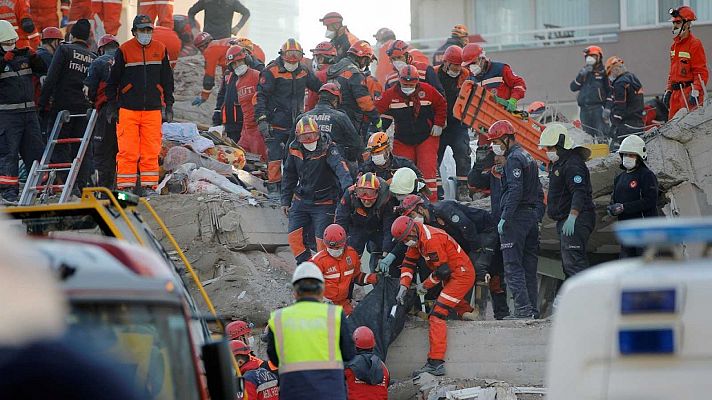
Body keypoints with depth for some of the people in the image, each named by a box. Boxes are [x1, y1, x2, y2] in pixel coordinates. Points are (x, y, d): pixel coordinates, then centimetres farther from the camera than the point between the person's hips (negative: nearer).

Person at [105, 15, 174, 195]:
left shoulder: (160, 50, 9)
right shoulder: (124, 51, 0)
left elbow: (167, 80, 16)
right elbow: (113, 81, 4)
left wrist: (169, 105, 13)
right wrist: (112, 106, 1)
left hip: (153, 109, 3)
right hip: (128, 109, -3)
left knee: (151, 151, 1)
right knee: (127, 150, -6)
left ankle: (149, 186, 6)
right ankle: (125, 186, -2)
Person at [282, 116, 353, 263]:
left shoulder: (327, 148, -17)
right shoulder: (295, 149, 0)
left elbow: (339, 166, -36)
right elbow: (289, 176, 13)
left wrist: (347, 184, -55)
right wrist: (286, 200, 15)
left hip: (324, 203, -5)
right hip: (301, 200, 5)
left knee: (322, 242, -4)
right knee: (294, 238, -2)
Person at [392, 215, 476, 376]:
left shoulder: (432, 240, -25)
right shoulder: (418, 238, 6)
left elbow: (442, 270, -22)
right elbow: (409, 261, 12)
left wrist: (425, 285, -7)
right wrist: (403, 286, 0)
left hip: (461, 275, -11)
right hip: (453, 274, 11)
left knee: (437, 315, -16)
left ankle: (436, 363, -20)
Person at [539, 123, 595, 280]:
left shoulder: (573, 164, -16)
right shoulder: (557, 164, 20)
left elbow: (579, 192, -27)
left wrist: (572, 217, -36)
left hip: (575, 221, -12)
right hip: (565, 221, 12)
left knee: (573, 261, -19)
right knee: (568, 263, 14)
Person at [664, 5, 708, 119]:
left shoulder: (695, 44, -9)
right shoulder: (674, 45, 18)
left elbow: (702, 72, -14)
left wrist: (695, 92, -22)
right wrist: (668, 90, 20)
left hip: (689, 92, -8)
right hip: (676, 93, 8)